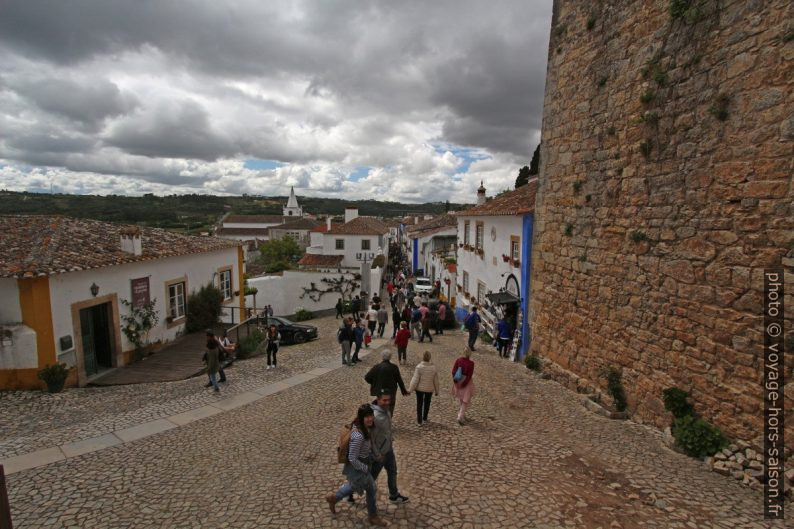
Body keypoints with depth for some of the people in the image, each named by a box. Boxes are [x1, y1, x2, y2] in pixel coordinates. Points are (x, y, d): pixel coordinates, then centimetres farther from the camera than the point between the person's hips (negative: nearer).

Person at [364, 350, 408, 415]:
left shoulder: (376, 367, -12)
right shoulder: (394, 368, -12)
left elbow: (367, 377, -9)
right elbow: (399, 380, -4)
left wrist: (373, 383, 10)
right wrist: (404, 391, 10)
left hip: (379, 392, 1)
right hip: (391, 393, -1)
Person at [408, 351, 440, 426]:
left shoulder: (419, 367, -19)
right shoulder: (433, 368, -9)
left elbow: (415, 380, -18)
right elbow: (436, 381, -2)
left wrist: (410, 389, -11)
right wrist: (436, 391, 11)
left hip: (420, 389, -2)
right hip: (429, 389, 2)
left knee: (419, 404, 11)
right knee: (427, 404, 21)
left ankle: (419, 421, 13)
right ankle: (424, 419, 35)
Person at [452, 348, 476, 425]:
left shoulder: (458, 360, -8)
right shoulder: (471, 363, -17)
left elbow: (453, 371, -9)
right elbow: (470, 375, -19)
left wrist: (455, 381, -7)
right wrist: (463, 384, -13)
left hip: (458, 381, 4)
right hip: (466, 382, -4)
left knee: (460, 399, 23)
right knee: (465, 401, 7)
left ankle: (462, 414, 37)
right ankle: (460, 417, -2)